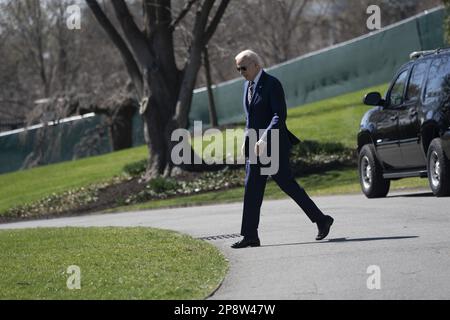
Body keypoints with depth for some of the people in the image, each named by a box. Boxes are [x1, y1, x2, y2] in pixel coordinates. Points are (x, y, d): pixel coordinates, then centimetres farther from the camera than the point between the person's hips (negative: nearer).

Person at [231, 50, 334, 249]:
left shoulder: (272, 84, -11)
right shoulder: (248, 85, 14)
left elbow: (280, 115, -18)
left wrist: (264, 139, -26)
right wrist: (246, 141, 14)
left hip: (273, 145, -8)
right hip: (255, 146, 8)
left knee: (288, 185, -5)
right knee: (252, 190, 2)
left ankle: (321, 220, 9)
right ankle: (250, 236, 1)